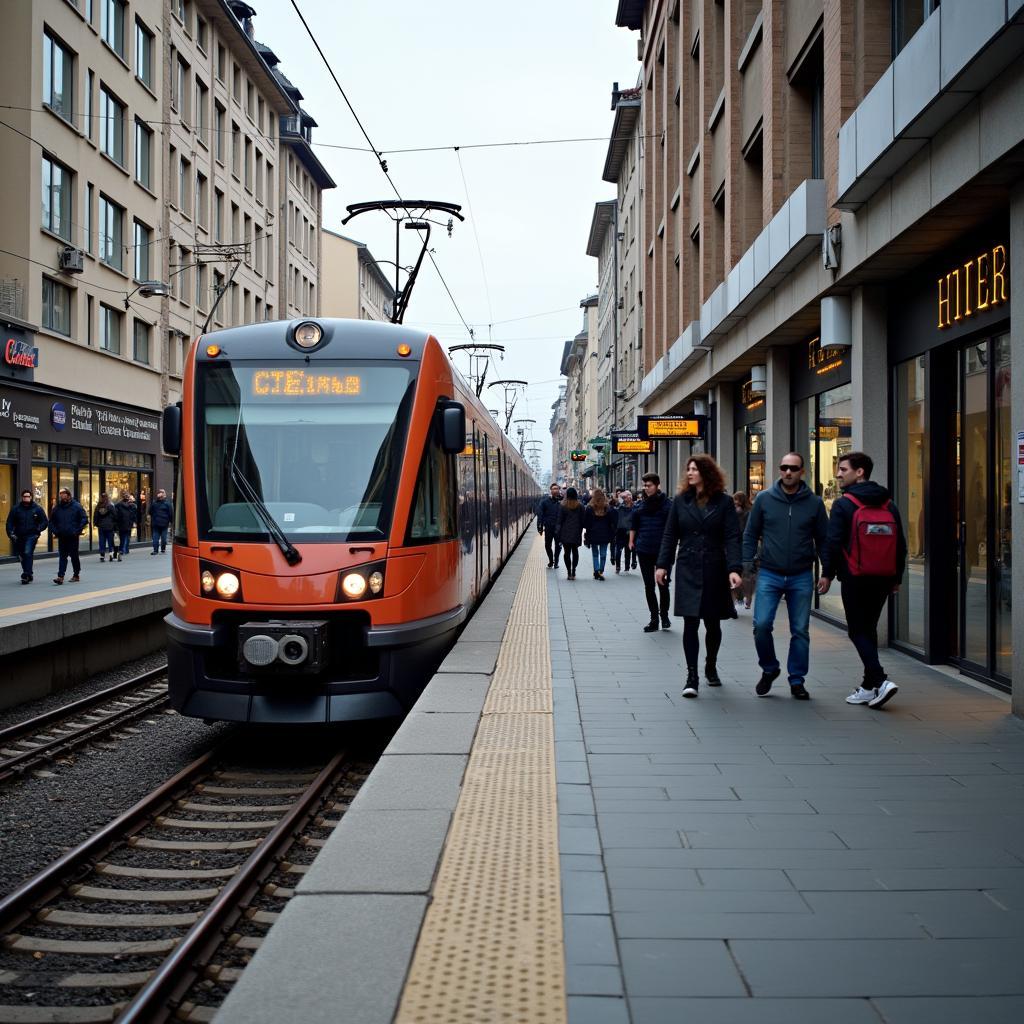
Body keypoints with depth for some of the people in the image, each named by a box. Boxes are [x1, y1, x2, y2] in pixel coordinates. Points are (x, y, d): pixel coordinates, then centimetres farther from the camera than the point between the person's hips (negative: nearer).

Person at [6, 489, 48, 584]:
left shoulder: (37, 508, 1)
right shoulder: (16, 509, 4)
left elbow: (45, 522, 6)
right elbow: (10, 522, 8)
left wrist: (39, 529, -11)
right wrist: (11, 533, -5)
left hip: (31, 536, -3)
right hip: (19, 536, 3)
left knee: (28, 553, -20)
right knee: (22, 556, 12)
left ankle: (27, 574, -20)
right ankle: (28, 574, 28)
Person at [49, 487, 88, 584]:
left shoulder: (76, 506, -3)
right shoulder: (57, 508, 8)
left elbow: (84, 519, -5)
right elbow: (52, 521, 19)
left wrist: (77, 531, -11)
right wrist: (55, 531, 5)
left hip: (73, 536, -3)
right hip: (61, 537, 3)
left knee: (74, 556, 8)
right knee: (62, 556, -3)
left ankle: (76, 575, 21)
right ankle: (60, 576, -9)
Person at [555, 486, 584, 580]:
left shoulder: (562, 506, -5)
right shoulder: (580, 506, -1)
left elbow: (559, 521, -3)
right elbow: (582, 520, 2)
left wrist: (558, 533, 2)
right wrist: (580, 532, 9)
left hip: (565, 533, -2)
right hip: (576, 533, 2)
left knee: (567, 552, 3)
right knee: (575, 551, 11)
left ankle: (569, 572, -1)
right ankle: (573, 572, 4)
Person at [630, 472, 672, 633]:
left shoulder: (667, 505, -5)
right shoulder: (640, 506, 7)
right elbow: (634, 525, 12)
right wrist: (631, 541, 3)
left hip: (662, 551, -4)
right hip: (644, 550, 4)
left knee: (663, 585, 4)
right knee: (649, 586, 8)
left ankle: (664, 616, 21)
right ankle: (654, 618, 16)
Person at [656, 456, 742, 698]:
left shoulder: (724, 502, -1)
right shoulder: (680, 501, 5)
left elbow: (732, 538, -6)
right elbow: (669, 535, 9)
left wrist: (734, 568, -17)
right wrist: (662, 564, 2)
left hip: (714, 571, 0)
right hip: (687, 571, 0)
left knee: (713, 624, 12)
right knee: (690, 623, -6)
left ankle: (711, 667, 34)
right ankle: (692, 677, -3)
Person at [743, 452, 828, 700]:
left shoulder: (814, 502, 2)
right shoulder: (764, 499, 1)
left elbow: (822, 539, 7)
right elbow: (751, 534, 6)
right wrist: (746, 564, -3)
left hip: (801, 577, 1)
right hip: (769, 575, -1)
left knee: (800, 631, 6)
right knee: (761, 625, -10)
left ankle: (797, 680, 19)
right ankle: (769, 669, 14)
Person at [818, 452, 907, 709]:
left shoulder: (843, 504, -8)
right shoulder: (889, 506, 10)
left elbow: (833, 542, -14)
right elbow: (901, 545, 12)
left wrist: (827, 573, -6)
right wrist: (897, 577, 18)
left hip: (855, 579, -6)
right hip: (883, 580, 6)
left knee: (858, 631, 0)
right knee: (869, 629, 16)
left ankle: (880, 680, -17)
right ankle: (869, 687, 17)